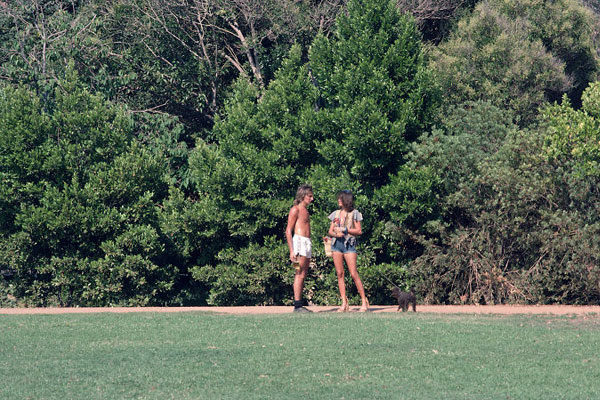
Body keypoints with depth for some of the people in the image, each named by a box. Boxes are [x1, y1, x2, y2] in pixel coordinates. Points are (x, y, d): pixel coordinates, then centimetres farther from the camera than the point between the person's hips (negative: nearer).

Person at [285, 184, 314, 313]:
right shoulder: (295, 210, -5)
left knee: (303, 274, 7)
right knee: (300, 274, -12)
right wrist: (291, 251, -17)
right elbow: (288, 231, -10)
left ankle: (300, 305, 8)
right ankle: (297, 305, -15)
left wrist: (309, 247, 23)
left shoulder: (305, 211, 22)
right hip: (299, 241, -9)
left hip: (307, 243, 9)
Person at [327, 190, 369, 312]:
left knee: (354, 274, -11)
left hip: (349, 244, -5)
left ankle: (364, 302, -6)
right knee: (339, 273, 0)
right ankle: (344, 303, 2)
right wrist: (336, 234, -8)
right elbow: (330, 231, 13)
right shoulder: (336, 214, 14)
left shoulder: (354, 214, 2)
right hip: (337, 244, 5)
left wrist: (345, 230, -10)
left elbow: (359, 231, -1)